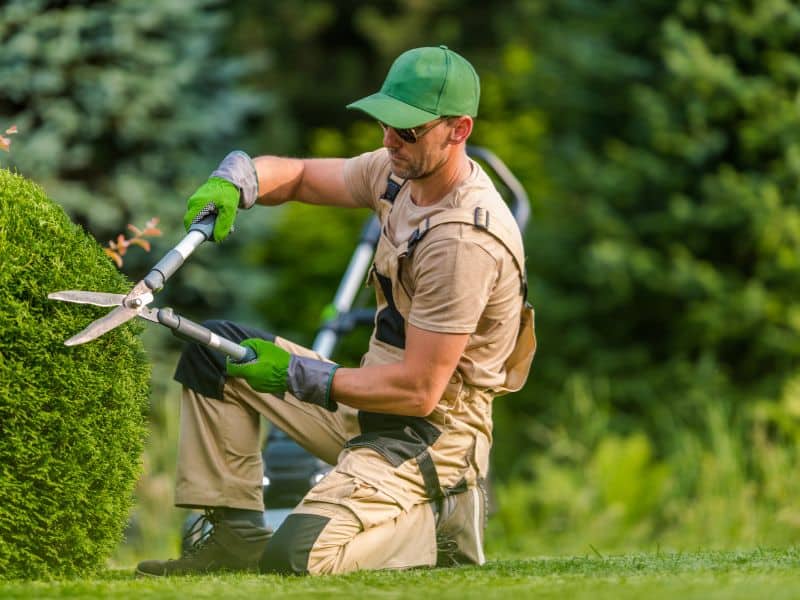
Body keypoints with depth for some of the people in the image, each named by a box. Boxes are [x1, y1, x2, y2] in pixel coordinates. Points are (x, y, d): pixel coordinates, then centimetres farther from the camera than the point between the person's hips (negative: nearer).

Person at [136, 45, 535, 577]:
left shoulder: (464, 239, -27)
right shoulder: (401, 171, 0)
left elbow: (419, 391, -26)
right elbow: (295, 175, 14)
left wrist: (296, 375, -18)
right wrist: (232, 183, -10)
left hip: (430, 430, -9)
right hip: (370, 403, 10)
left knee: (299, 554, -28)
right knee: (214, 350, 9)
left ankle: (438, 519, -3)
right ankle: (235, 531, 8)